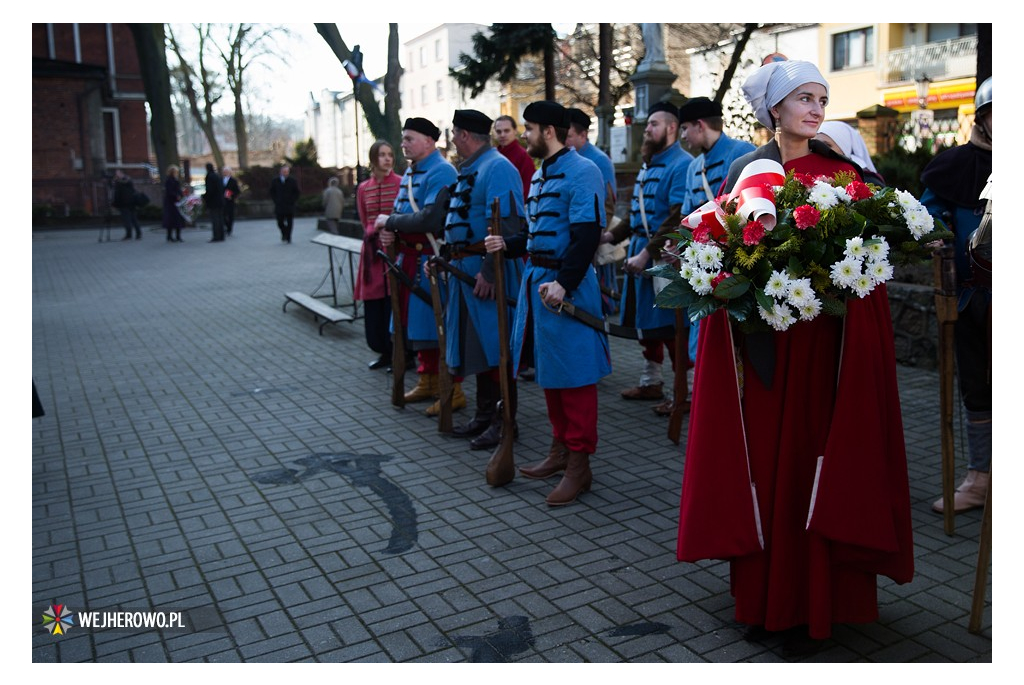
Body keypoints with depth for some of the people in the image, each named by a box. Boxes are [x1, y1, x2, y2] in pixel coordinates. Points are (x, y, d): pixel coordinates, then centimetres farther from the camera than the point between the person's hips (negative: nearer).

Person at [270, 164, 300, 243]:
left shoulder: (292, 181, 0)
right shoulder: (275, 180, 3)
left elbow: (296, 192, 6)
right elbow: (272, 192, 12)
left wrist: (293, 201, -4)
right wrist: (275, 200, 1)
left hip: (289, 205, -1)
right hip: (279, 206, 1)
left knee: (289, 223, -1)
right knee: (280, 222, 1)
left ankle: (288, 238, 8)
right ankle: (284, 234, 26)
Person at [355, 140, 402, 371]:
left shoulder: (402, 183, -4)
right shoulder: (363, 188, 9)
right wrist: (374, 232, 4)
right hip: (373, 252, 5)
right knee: (374, 306, 6)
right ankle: (386, 352, 19)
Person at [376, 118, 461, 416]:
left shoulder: (441, 172, -14)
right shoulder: (410, 173, 15)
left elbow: (429, 219, -25)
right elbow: (402, 212, 20)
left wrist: (390, 221, -14)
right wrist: (388, 232, -2)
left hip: (432, 262, -9)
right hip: (410, 260, 9)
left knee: (439, 327, -4)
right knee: (418, 323, 16)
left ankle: (452, 392, 6)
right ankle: (427, 382, 29)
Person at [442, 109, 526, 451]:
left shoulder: (497, 168, -13)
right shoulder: (468, 169, 17)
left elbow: (506, 226, -23)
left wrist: (488, 271, -26)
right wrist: (446, 256, 18)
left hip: (487, 270, -10)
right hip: (464, 267, 10)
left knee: (495, 346, -3)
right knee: (476, 344, 14)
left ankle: (503, 421, 7)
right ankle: (484, 415, 25)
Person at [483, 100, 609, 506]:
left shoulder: (581, 172, -12)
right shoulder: (540, 174, 16)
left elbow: (587, 234, -21)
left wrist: (563, 283, -28)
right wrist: (507, 244, 7)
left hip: (566, 287, -10)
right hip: (535, 280, 10)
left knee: (573, 376, -2)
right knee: (548, 372, 16)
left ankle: (579, 465, 8)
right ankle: (560, 449, 30)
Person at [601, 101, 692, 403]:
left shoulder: (682, 165, -14)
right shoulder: (648, 164, 16)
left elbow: (678, 219, -22)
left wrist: (646, 254, -24)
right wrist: (612, 235, 9)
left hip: (665, 257, -9)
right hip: (640, 251, 9)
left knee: (669, 326, -4)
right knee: (646, 321, 16)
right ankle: (650, 382, 29)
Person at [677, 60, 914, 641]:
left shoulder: (842, 172, 6)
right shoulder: (745, 170, 6)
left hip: (825, 340, 0)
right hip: (762, 341, 0)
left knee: (818, 453, 3)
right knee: (763, 455, 4)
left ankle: (821, 591, 17)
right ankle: (764, 590, 19)